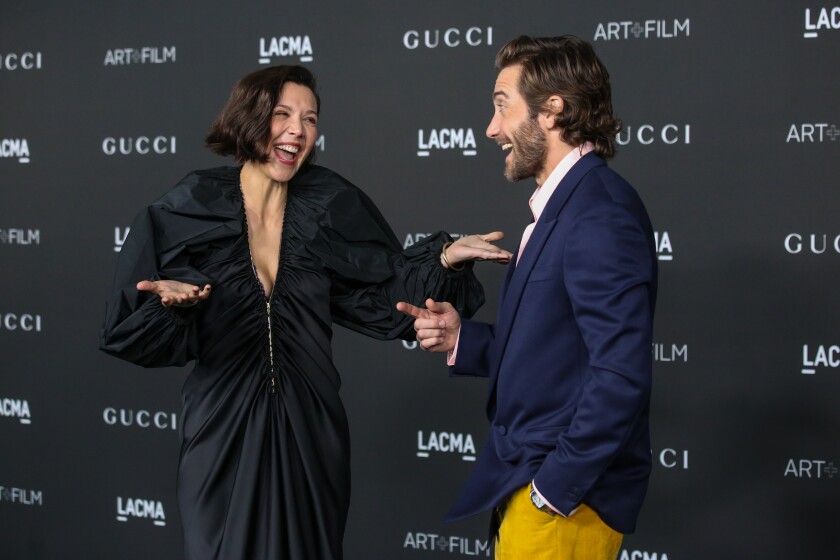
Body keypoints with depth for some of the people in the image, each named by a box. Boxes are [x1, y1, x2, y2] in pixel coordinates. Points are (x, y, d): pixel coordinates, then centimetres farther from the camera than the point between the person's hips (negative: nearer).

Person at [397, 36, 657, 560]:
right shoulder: (562, 205, 13)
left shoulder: (601, 211, -18)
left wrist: (554, 489, -20)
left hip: (563, 500, -9)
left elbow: (620, 374, -24)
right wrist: (462, 339, 3)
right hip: (529, 483, 9)